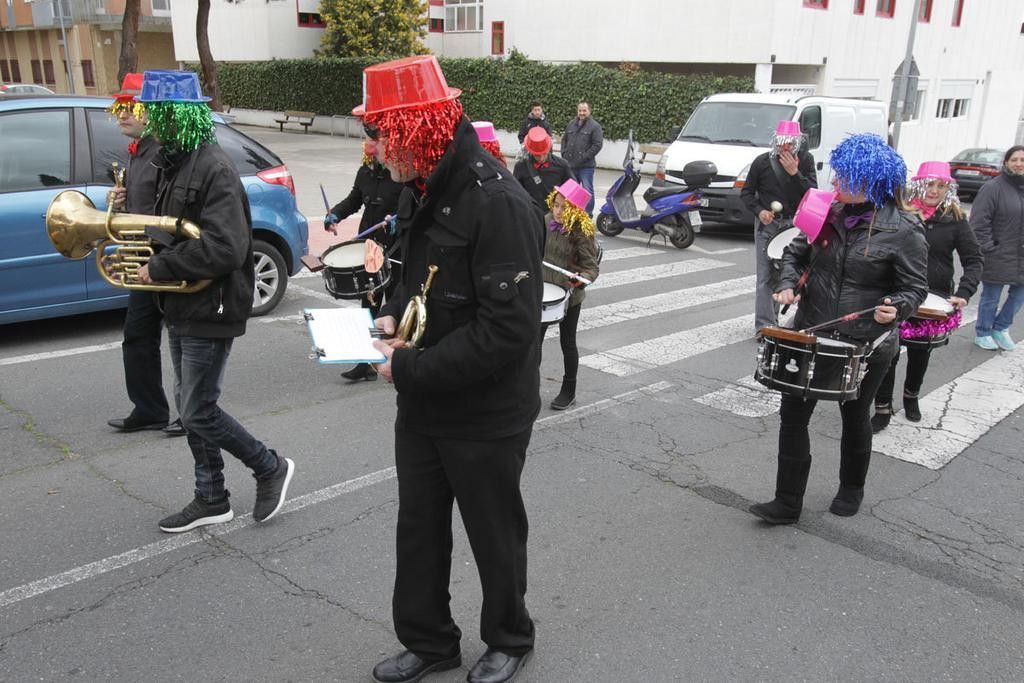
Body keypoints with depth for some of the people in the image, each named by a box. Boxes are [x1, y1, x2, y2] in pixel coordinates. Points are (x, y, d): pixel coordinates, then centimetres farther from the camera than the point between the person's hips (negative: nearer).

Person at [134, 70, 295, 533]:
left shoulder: (213, 168, -19)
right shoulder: (176, 162, 9)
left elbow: (225, 249, -27)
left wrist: (160, 268, -18)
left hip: (209, 311, -9)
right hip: (182, 308, 9)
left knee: (197, 412, -2)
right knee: (190, 407, 15)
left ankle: (270, 468, 18)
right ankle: (211, 499, 28)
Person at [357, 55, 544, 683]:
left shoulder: (499, 203, -24)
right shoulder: (424, 190, 4)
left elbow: (507, 330, -29)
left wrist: (411, 368, -23)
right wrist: (394, 314, -1)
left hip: (486, 416, -8)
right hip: (423, 403, 8)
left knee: (495, 535, 14)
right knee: (419, 529, 19)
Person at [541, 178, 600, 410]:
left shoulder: (581, 233, -19)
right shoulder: (546, 221, -2)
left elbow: (591, 267, -18)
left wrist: (581, 279, -37)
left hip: (569, 296, -5)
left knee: (567, 342, 10)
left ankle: (569, 391, 27)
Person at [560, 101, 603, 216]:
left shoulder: (594, 126, -6)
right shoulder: (571, 124, 12)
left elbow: (598, 144, -12)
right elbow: (564, 140, 21)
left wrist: (584, 157, -16)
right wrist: (564, 154, 7)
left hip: (586, 166, -6)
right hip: (570, 164, 6)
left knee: (587, 191, -4)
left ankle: (588, 215, 5)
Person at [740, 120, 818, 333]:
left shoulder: (805, 159, 0)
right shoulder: (762, 162, -4)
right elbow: (746, 192, 4)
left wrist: (794, 172, -18)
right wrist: (759, 211, -12)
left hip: (796, 223, 2)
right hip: (767, 224, -2)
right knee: (766, 277, -5)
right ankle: (765, 325, -1)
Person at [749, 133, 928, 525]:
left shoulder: (904, 230, -12)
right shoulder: (828, 213, 1)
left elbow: (915, 288, -7)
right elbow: (796, 253, 12)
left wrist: (896, 307, -28)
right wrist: (788, 283, -7)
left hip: (865, 345, -3)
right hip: (811, 334, 4)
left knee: (855, 420, 16)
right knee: (793, 415, 1)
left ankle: (851, 492, 41)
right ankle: (787, 503, 12)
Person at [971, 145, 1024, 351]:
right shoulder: (993, 187, -12)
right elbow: (979, 222, -15)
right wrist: (987, 248, -16)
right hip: (997, 256, -6)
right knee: (991, 298, 5)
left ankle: (1000, 328, 34)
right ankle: (982, 333, 23)